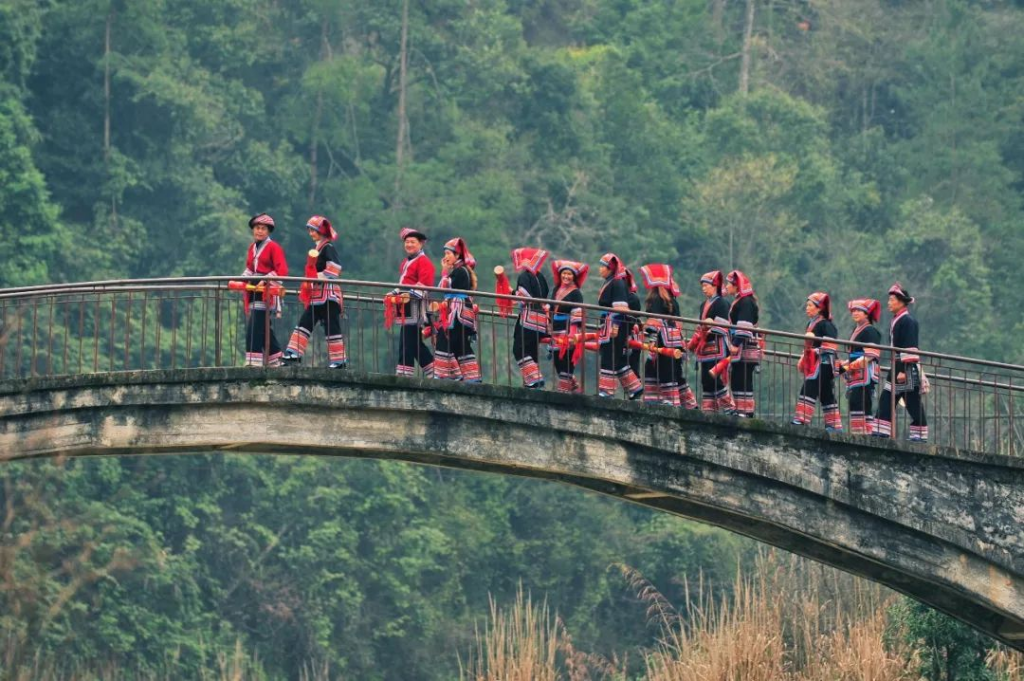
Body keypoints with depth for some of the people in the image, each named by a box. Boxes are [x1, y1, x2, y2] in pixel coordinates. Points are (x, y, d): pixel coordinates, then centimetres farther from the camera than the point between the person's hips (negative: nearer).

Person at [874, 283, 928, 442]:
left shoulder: (908, 321, -12)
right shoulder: (895, 321, 16)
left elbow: (909, 348, -19)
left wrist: (904, 370, -23)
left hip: (908, 369, -9)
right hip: (897, 368, 9)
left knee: (913, 404, -5)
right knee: (885, 401, 4)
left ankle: (919, 435, -1)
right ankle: (881, 432, 4)